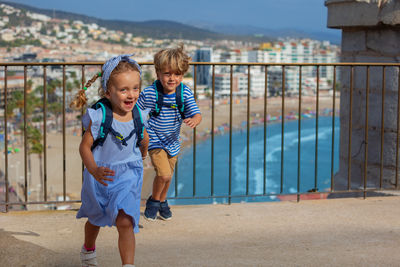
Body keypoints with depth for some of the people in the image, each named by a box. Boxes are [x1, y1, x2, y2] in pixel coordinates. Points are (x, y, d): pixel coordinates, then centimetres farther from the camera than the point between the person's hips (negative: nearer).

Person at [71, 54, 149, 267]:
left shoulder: (138, 114, -10)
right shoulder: (99, 117, -23)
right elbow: (84, 147, -21)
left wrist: (143, 151, 33)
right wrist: (94, 170, -38)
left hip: (127, 176, 1)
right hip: (100, 176, -1)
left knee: (125, 222, -18)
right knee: (95, 219, 24)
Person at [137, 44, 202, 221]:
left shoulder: (185, 93, -13)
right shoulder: (149, 93, -20)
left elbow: (196, 114, -17)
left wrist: (194, 120, -38)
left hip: (173, 141, 4)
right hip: (154, 140, -4)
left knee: (168, 175, 18)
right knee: (163, 174, -17)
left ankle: (162, 202, 45)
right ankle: (154, 200, 12)